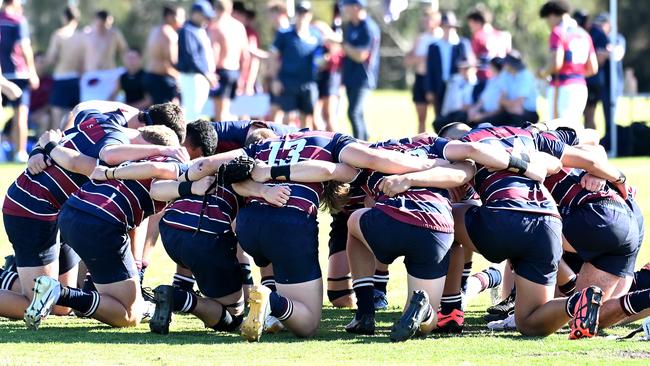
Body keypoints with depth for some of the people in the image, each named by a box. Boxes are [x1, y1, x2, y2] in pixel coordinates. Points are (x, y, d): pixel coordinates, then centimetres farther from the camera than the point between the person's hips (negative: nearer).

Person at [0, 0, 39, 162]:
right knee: (21, 114, -2)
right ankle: (20, 152, -5)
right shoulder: (19, 20, -8)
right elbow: (24, 48, -15)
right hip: (17, 73, -5)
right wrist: (33, 73, -12)